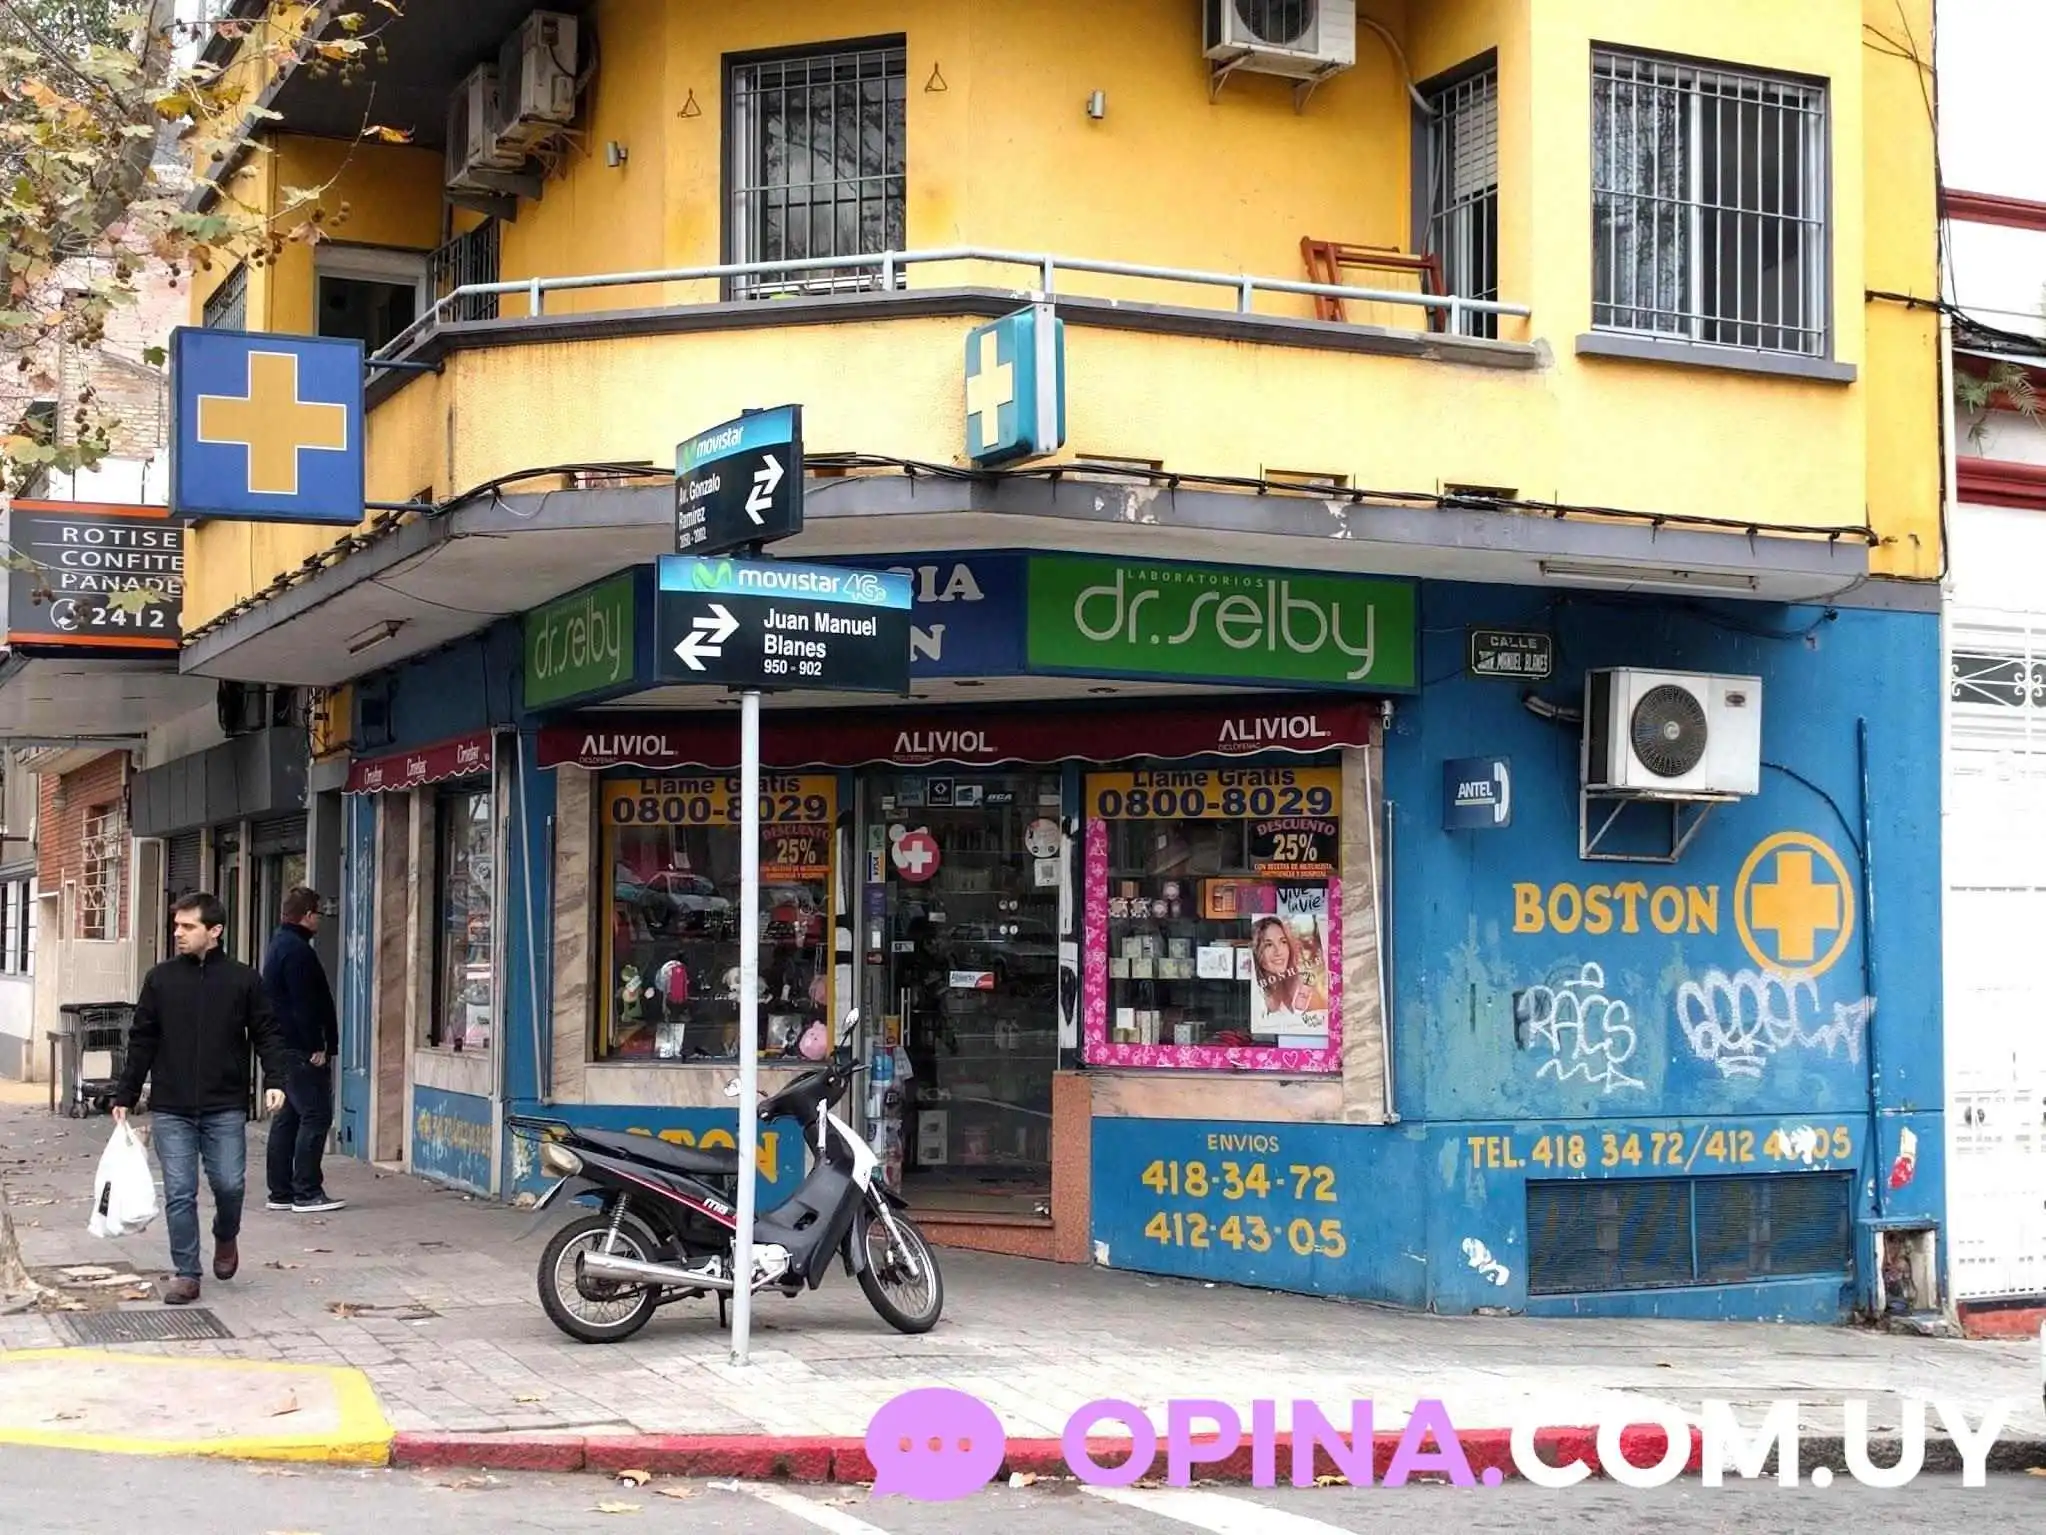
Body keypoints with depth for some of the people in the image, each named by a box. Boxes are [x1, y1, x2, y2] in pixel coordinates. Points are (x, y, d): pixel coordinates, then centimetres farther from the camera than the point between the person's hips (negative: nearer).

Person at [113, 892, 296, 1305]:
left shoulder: (244, 980, 0)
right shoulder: (160, 979, 5)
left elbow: (267, 1034, 2)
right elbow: (141, 1041, 9)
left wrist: (275, 1079, -13)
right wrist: (125, 1096, 8)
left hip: (225, 1108, -1)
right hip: (171, 1110, 1)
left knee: (229, 1183, -2)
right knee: (179, 1193, 0)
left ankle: (226, 1236, 31)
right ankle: (186, 1274, 9)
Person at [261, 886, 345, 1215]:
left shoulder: (278, 944, 18)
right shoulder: (298, 950, -15)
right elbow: (305, 1004, -21)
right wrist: (317, 1048, -18)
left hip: (283, 1049, 11)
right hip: (302, 1050, -11)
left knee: (287, 1118, 12)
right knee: (315, 1115, -7)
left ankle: (280, 1192, 15)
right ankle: (307, 1193, -8)